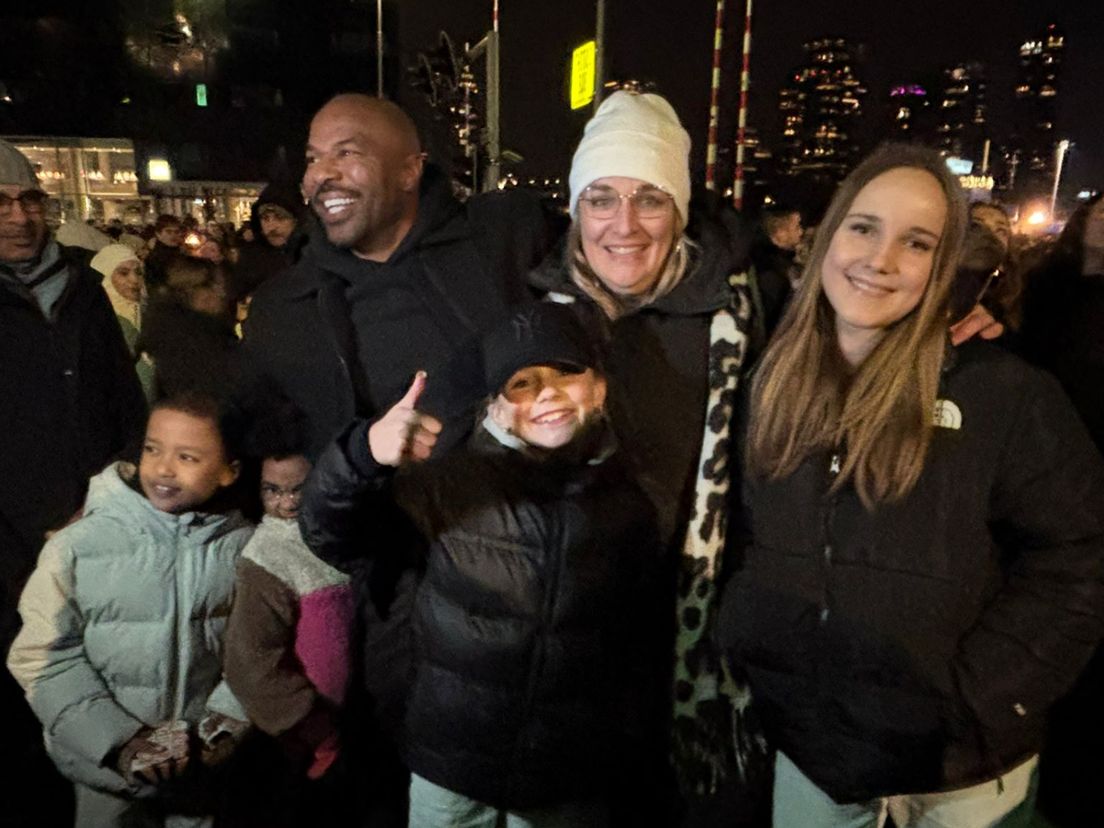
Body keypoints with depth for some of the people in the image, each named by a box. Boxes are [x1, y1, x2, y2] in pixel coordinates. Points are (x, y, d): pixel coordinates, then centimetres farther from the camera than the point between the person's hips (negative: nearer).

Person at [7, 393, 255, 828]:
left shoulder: (243, 545, -11)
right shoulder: (78, 545, -14)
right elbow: (45, 657, -11)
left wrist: (227, 718, -14)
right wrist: (120, 740, -15)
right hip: (107, 767, -1)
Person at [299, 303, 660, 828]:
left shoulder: (627, 507, -3)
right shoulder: (447, 485, -11)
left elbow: (633, 648, 4)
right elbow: (331, 539, -10)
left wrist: (622, 744, 9)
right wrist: (365, 456, -28)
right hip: (449, 772, -1)